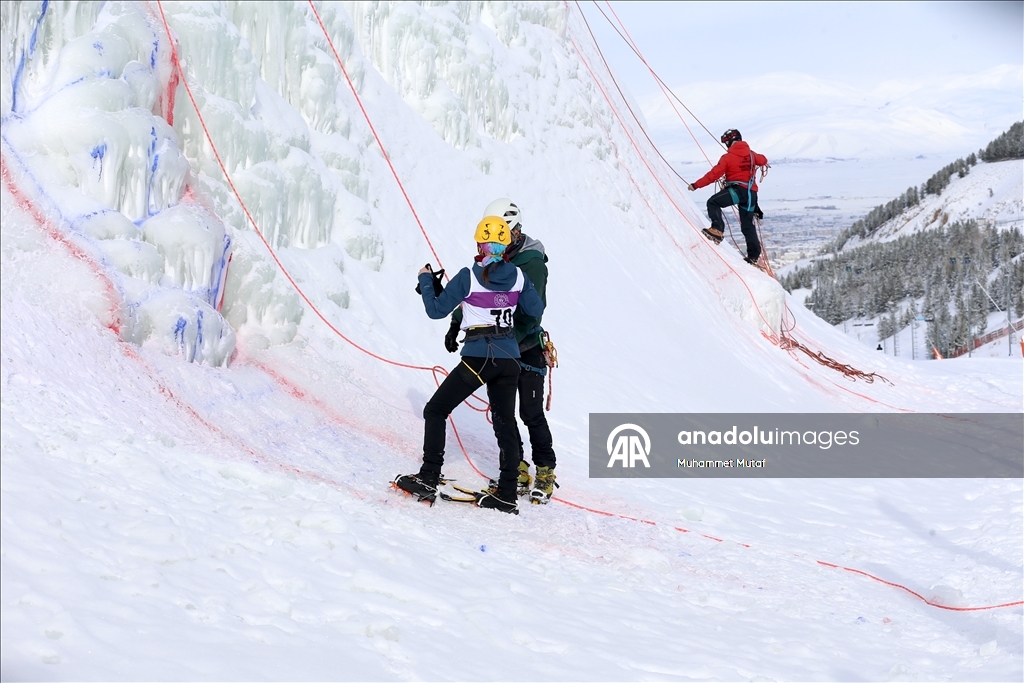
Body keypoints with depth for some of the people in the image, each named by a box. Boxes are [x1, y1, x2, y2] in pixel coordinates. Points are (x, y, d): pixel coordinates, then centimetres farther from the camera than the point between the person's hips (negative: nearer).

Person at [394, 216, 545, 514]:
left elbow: (436, 310, -5)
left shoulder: (469, 277, -11)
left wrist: (425, 280, 11)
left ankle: (428, 479, 1)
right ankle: (507, 495, 13)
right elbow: (536, 309, 10)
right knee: (504, 423, 13)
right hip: (509, 359, 5)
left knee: (435, 412, 8)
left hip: (477, 359, -5)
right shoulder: (518, 276, 0)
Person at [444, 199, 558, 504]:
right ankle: (517, 467, 14)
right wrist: (455, 325, 2)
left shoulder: (533, 263, -15)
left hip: (527, 347, -6)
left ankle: (545, 471, 7)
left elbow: (531, 313, -22)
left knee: (531, 413, -4)